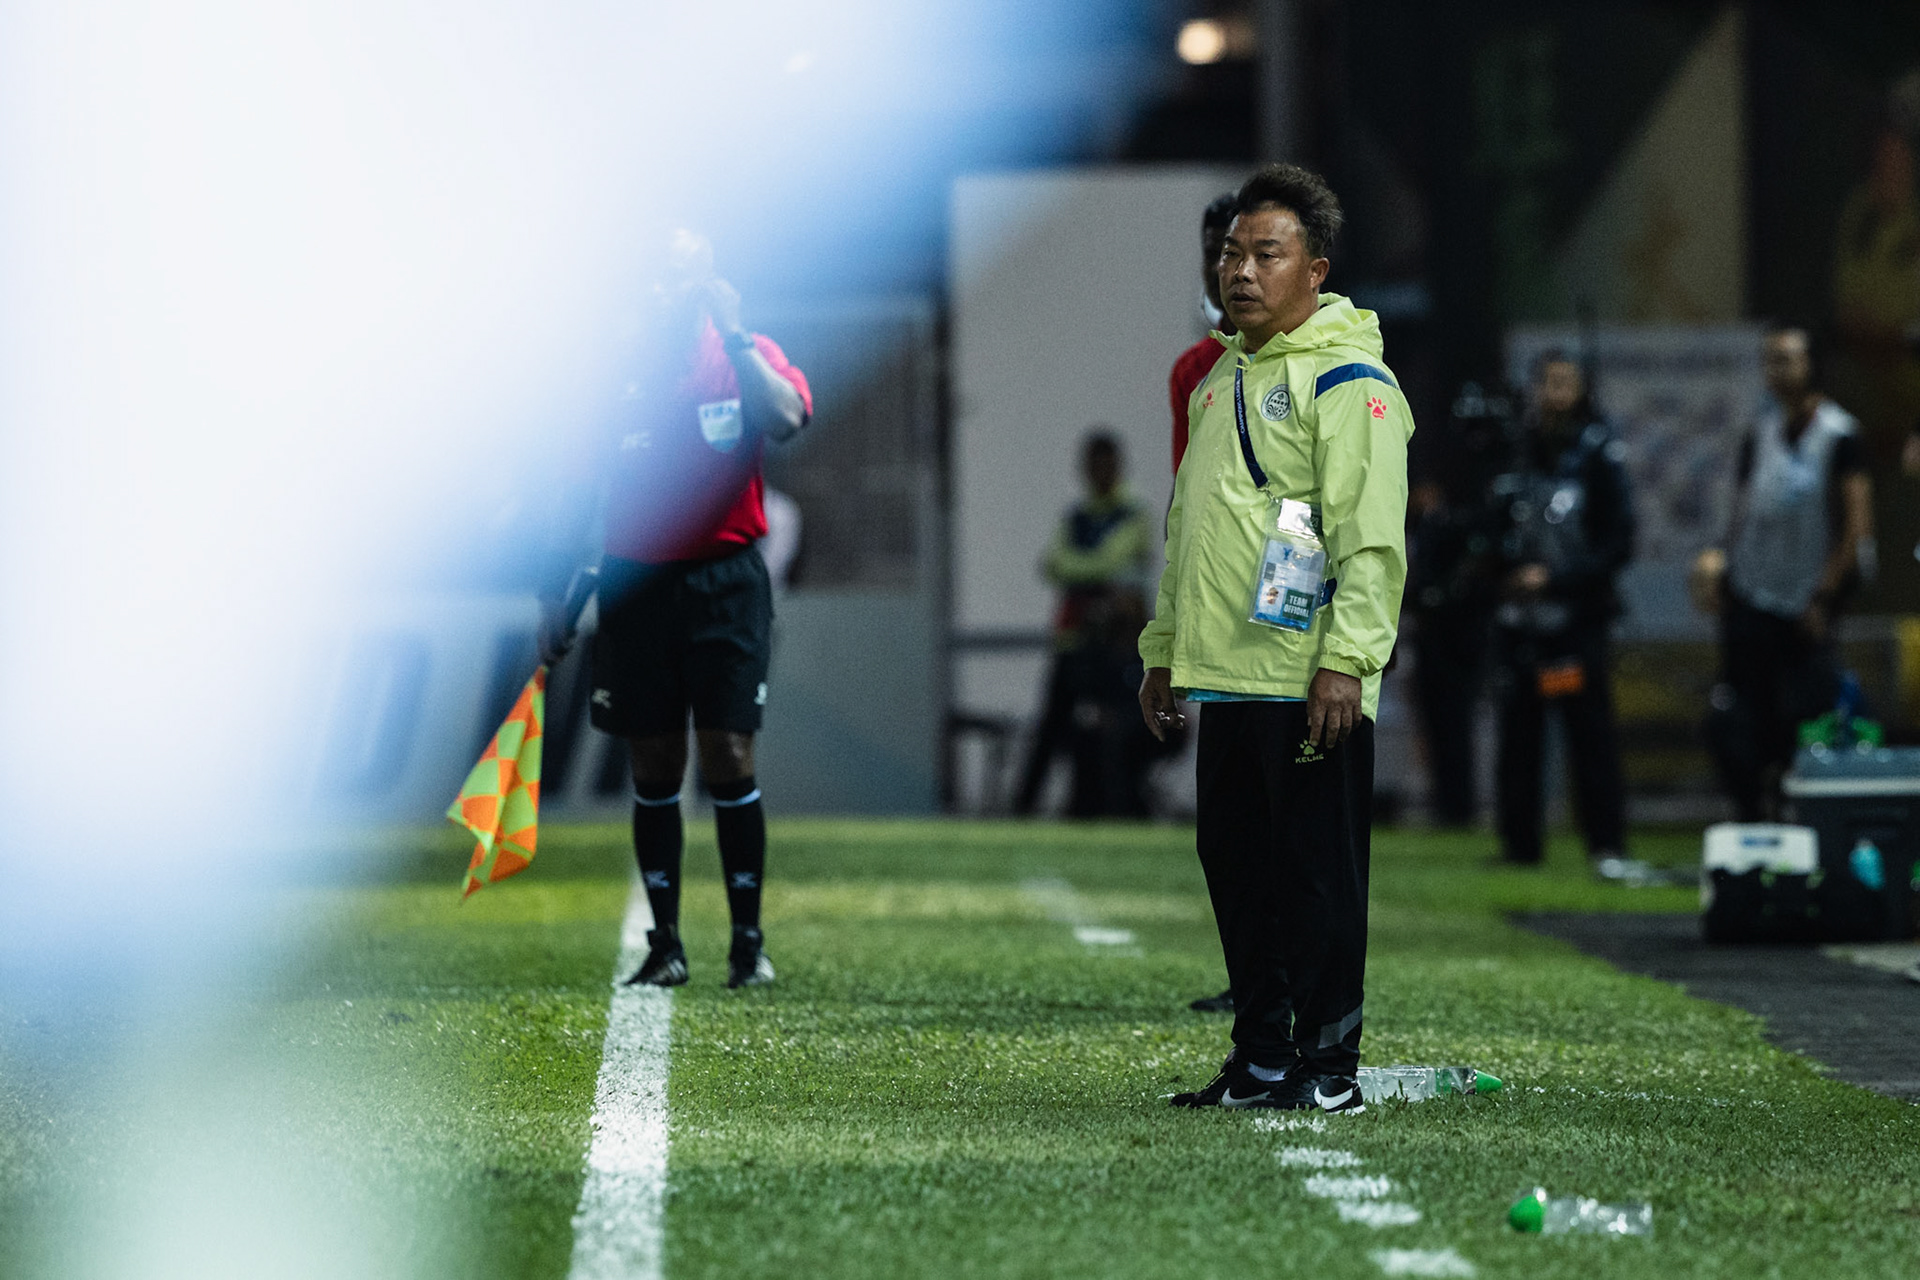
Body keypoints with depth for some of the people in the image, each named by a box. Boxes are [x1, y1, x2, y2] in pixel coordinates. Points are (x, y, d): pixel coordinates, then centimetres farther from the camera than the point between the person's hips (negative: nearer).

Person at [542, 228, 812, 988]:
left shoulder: (745, 356, 0)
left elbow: (786, 418, -22)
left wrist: (732, 333, -22)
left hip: (725, 581, -2)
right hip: (636, 578, 2)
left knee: (728, 759, -7)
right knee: (654, 768, 4)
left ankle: (748, 941, 2)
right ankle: (665, 945, 11)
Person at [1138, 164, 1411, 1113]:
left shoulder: (1346, 380, -8)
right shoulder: (1222, 378, 19)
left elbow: (1373, 536, -15)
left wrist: (1347, 659, -21)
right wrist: (1166, 646, 22)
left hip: (1310, 683, -8)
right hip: (1225, 677, 8)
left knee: (1319, 874, -4)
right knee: (1237, 865, 10)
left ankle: (1329, 1067, 0)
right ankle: (1260, 1060, 18)